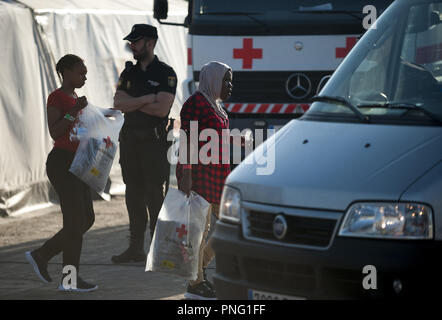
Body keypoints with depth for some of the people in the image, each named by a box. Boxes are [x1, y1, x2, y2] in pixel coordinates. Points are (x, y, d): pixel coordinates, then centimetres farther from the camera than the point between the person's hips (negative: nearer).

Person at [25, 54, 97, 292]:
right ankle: (70, 279, 0)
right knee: (76, 221, -7)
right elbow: (54, 132, -19)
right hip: (61, 163, -9)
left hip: (76, 165, 9)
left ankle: (41, 255, 17)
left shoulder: (74, 98, 16)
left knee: (87, 219, 9)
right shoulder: (56, 97, -10)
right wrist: (74, 111, -26)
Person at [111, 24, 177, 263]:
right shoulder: (129, 72, 14)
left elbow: (161, 109, -16)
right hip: (129, 138, 6)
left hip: (153, 139, -6)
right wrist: (146, 99, -11)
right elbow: (118, 104, 1)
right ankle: (136, 248, 13)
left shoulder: (165, 74, -4)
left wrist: (131, 103, -6)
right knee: (134, 195, 8)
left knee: (154, 194, -7)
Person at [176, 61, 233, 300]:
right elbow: (186, 140, -18)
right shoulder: (196, 103, -11)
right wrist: (186, 173, -25)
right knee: (200, 227, -6)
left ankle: (200, 268, 20)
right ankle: (195, 284, -1)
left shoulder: (214, 104, 18)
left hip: (217, 173, 10)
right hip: (199, 171, -10)